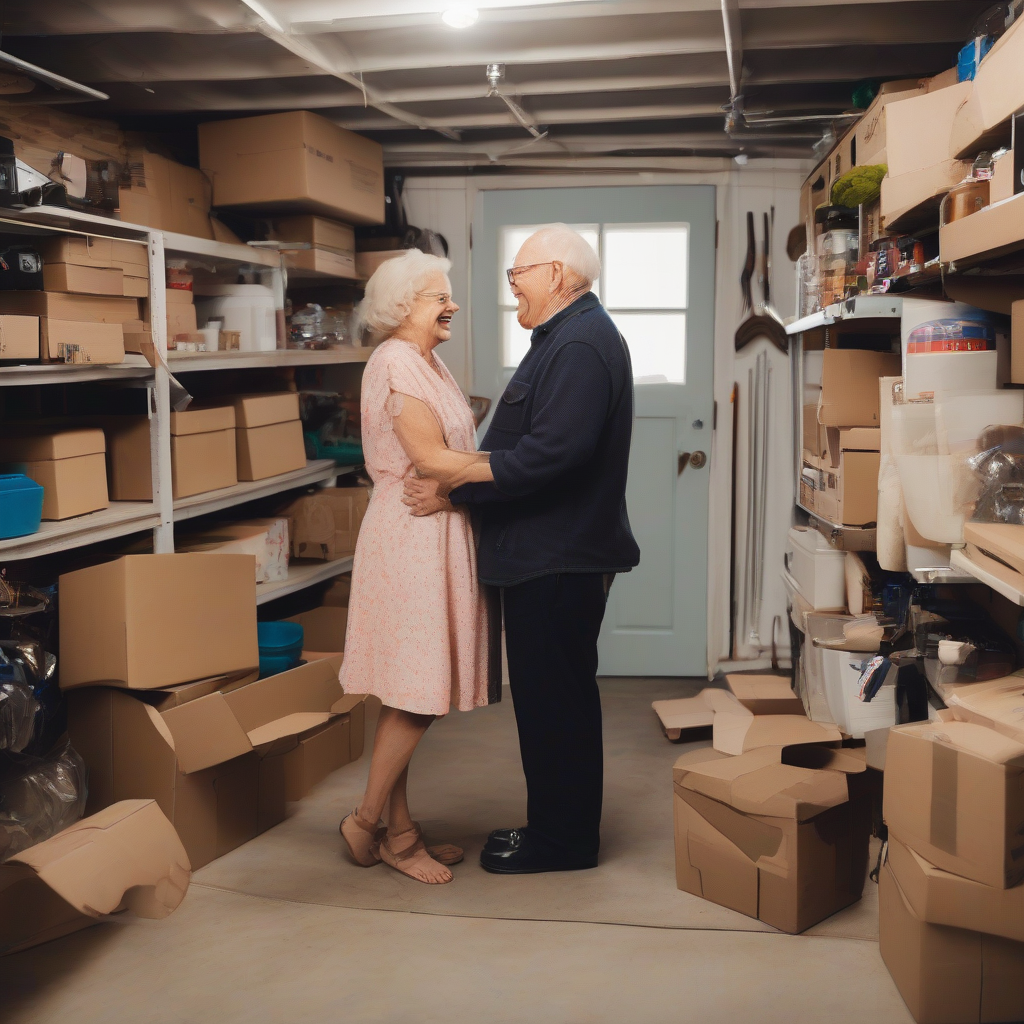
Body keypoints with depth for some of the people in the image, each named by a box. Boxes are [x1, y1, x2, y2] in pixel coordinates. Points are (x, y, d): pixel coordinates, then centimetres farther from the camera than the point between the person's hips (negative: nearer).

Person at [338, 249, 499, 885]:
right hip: (412, 538, -10)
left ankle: (401, 830, 20)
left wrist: (487, 458, 0)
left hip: (438, 535, 10)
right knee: (416, 695, -5)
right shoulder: (397, 362, -13)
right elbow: (430, 459, -19)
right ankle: (368, 821, 11)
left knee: (417, 697, 12)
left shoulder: (429, 362, 18)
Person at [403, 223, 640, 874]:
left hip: (561, 558, -11)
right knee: (552, 695, 17)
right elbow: (530, 440, 17)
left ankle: (562, 839, 13)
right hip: (548, 552, 11)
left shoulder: (582, 343, -17)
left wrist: (455, 491, -21)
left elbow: (550, 453, -28)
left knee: (554, 698, -1)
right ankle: (556, 824, 29)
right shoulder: (565, 338, 18)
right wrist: (459, 482, 5)